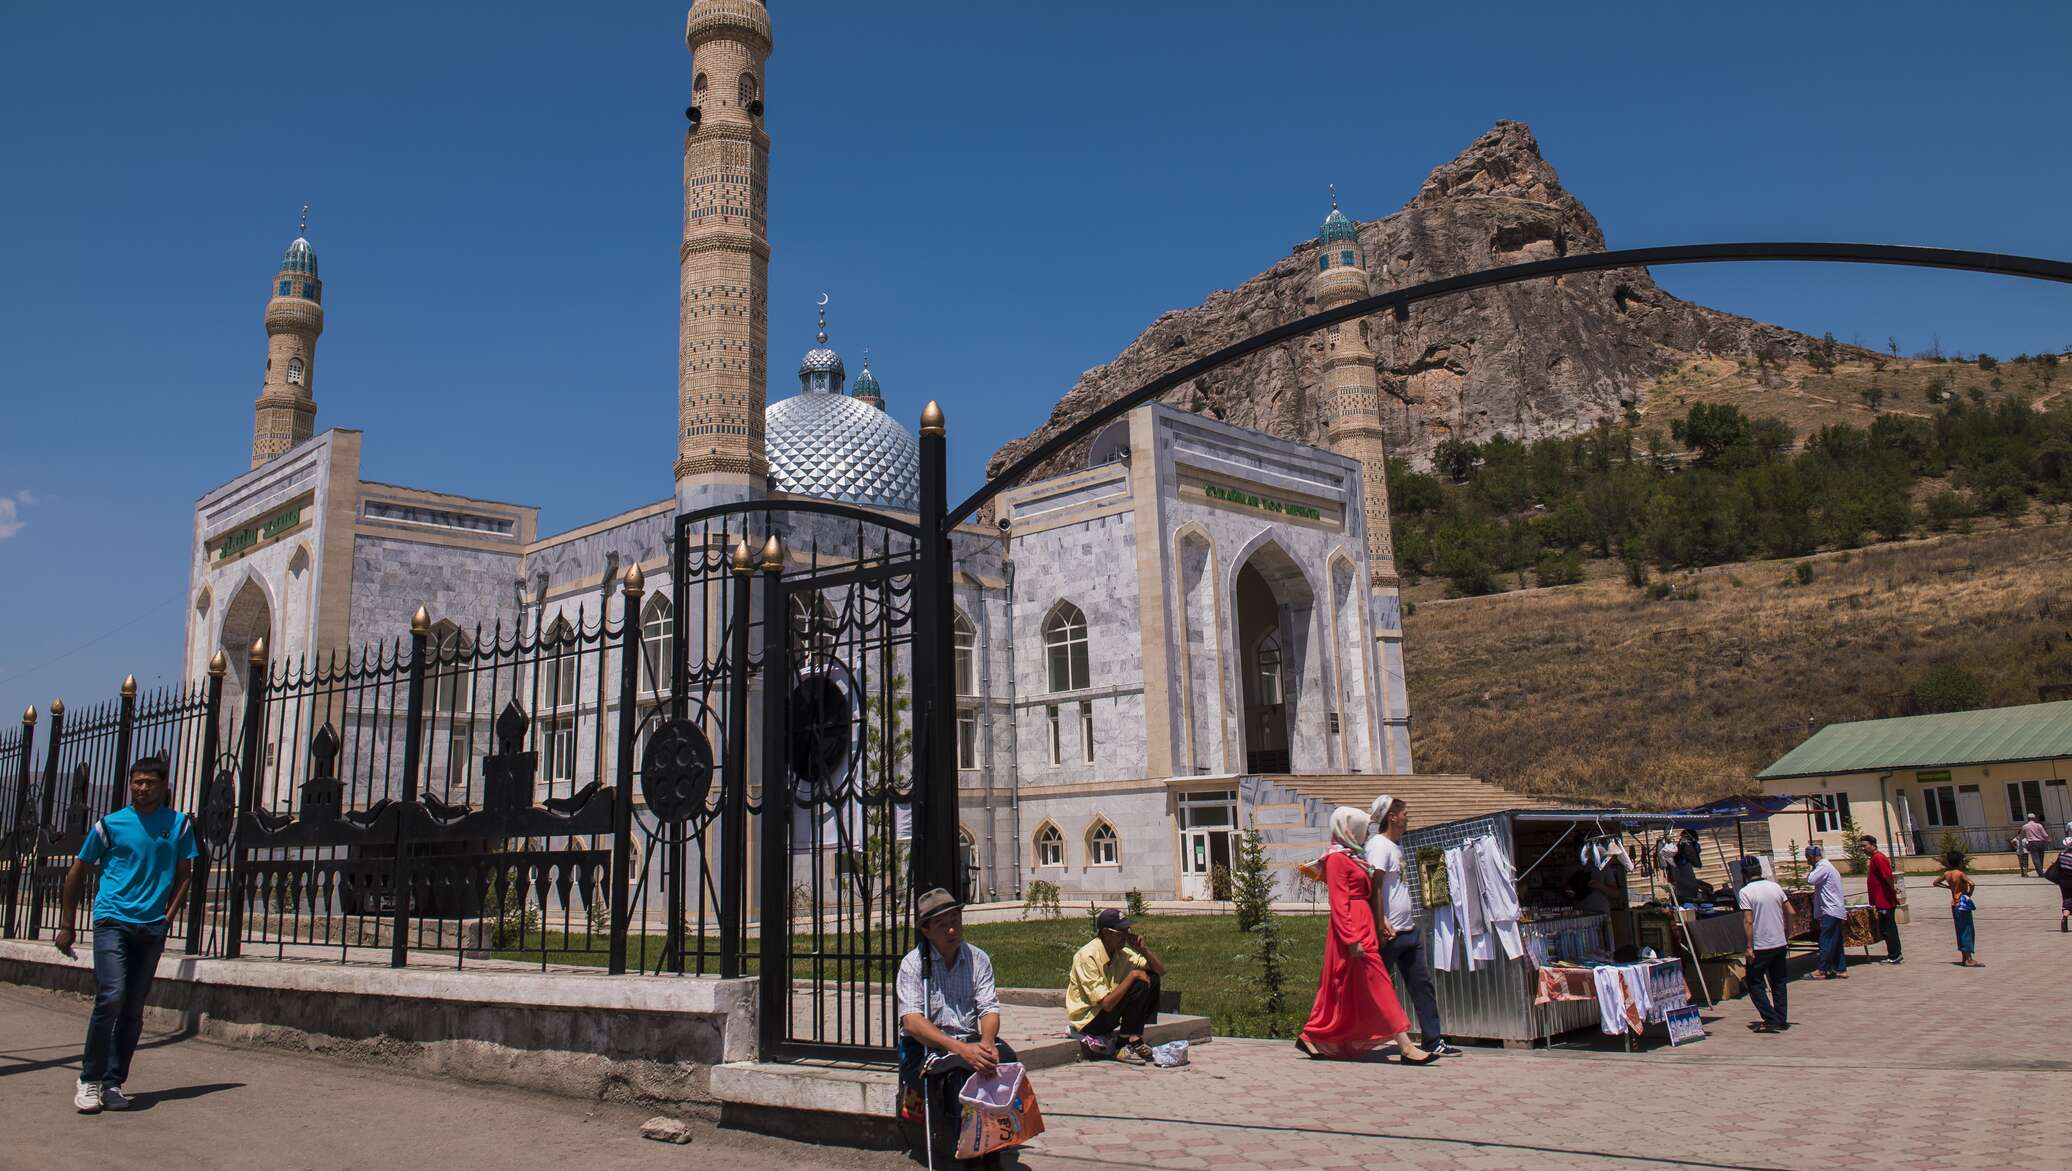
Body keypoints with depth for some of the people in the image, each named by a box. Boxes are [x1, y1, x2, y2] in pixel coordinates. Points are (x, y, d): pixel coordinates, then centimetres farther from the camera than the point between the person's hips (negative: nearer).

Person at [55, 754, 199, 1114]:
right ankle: (89, 1080, -2)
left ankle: (113, 1083, 13)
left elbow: (184, 874, 14)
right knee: (111, 997, -16)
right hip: (112, 920, -2)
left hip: (152, 928, 2)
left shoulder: (180, 824, 8)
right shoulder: (109, 824, 4)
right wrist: (66, 926, 10)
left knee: (134, 1009, 4)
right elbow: (77, 873, 12)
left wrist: (167, 915, 1)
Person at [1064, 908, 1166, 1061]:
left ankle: (1135, 1038, -1)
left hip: (1109, 1008, 8)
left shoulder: (1122, 952, -2)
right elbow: (1106, 1003, -30)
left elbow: (1161, 970, 2)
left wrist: (1143, 948, -14)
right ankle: (1128, 1042, -10)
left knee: (1152, 979, -3)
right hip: (1088, 1020, -8)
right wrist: (1133, 975, -26)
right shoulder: (1087, 956, -25)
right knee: (1138, 986, -24)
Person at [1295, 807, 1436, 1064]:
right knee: (1377, 987, -9)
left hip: (1363, 925, 10)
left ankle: (1311, 1039, 18)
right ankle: (1405, 1047, -8)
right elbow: (1340, 903, -16)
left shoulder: (1353, 856, 18)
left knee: (1343, 991, 12)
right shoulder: (1337, 858, -10)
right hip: (1353, 928, -10)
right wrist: (1352, 939, -22)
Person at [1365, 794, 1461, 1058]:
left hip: (1408, 930, 9)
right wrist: (1381, 924, -24)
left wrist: (1409, 920, 15)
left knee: (1422, 985, 9)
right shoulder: (1379, 845, -14)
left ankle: (1434, 1041, 13)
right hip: (1390, 933, -9)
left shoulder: (1397, 844, 16)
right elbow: (1375, 886, -20)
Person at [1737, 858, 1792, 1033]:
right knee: (1778, 983, 16)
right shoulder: (1775, 887, 4)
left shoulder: (1745, 892, -12)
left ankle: (1771, 1020, -3)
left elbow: (1748, 921, -17)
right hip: (1780, 944, 6)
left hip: (1760, 947, -6)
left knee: (1755, 984, 5)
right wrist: (1788, 937, 17)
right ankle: (1781, 1020, 17)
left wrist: (1749, 947, -13)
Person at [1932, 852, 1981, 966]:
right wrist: (1969, 894, -16)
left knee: (1960, 931, 14)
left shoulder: (1947, 874, 4)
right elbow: (1972, 884, -32)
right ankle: (1969, 959, -4)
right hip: (1963, 905, -7)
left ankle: (1964, 957, 19)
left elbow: (1936, 882, 19)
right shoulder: (1960, 874, -16)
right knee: (1967, 931, -3)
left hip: (1954, 905, 7)